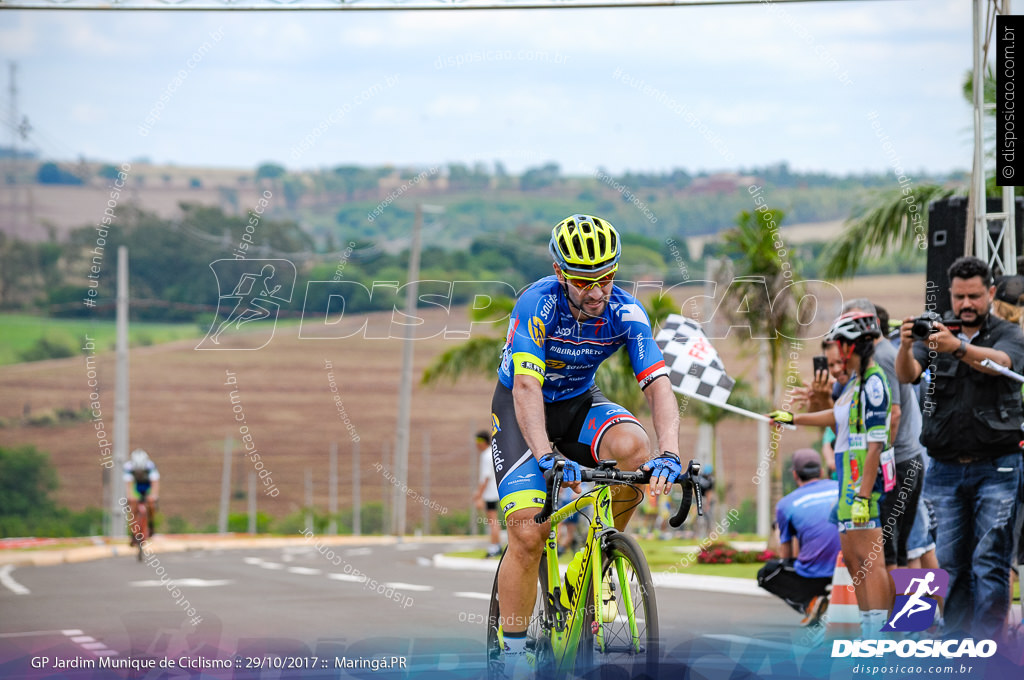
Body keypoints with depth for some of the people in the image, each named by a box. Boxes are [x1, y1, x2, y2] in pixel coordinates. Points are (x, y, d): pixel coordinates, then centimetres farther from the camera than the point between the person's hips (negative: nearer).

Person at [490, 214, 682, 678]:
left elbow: (657, 383, -27)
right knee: (528, 533, -18)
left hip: (579, 403, 3)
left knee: (633, 448, -30)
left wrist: (669, 453, -44)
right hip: (521, 411, -3)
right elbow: (526, 387, -38)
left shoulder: (624, 312, -19)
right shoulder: (538, 304, -29)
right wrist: (547, 456, -52)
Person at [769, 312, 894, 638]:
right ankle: (869, 634, 12)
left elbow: (875, 445, -20)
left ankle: (879, 635, -16)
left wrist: (863, 495, -23)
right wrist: (792, 418, 43)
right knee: (852, 557, 10)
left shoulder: (873, 382, -15)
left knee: (869, 557, -13)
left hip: (866, 478, -10)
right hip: (849, 478, 10)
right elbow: (839, 416, 32)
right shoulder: (855, 381, 14)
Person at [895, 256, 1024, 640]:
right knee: (951, 561, 5)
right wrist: (906, 347, -31)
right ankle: (955, 641, 13)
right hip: (946, 469, 3)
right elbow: (907, 375, -7)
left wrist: (958, 348, -41)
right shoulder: (934, 334, 9)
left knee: (990, 560, -9)